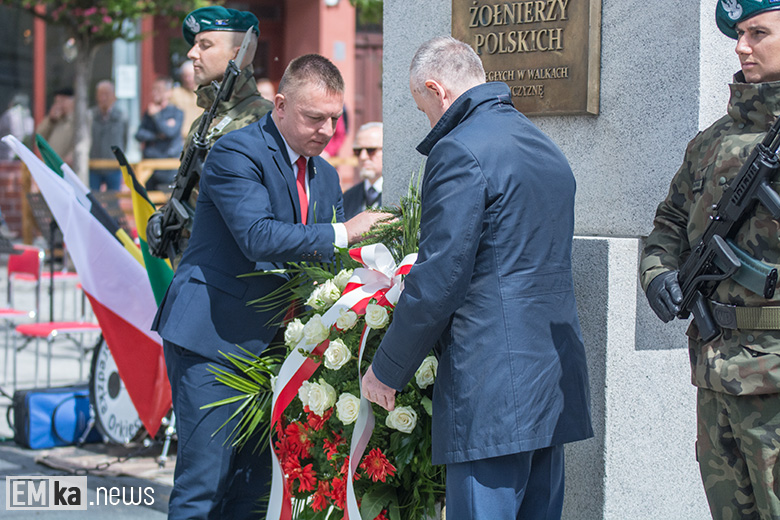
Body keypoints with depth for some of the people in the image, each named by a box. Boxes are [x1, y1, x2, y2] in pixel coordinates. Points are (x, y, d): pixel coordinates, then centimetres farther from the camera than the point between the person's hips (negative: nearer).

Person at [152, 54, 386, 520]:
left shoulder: (326, 176, 15)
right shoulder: (237, 153, -10)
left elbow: (329, 261, 17)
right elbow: (257, 237, -24)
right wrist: (341, 233, -24)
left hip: (267, 343, 8)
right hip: (210, 340, -8)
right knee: (204, 481, -9)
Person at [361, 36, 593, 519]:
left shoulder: (460, 151, -11)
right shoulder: (547, 149, 17)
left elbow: (438, 281, -14)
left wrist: (386, 370, -4)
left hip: (492, 386, -9)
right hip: (557, 377, 9)